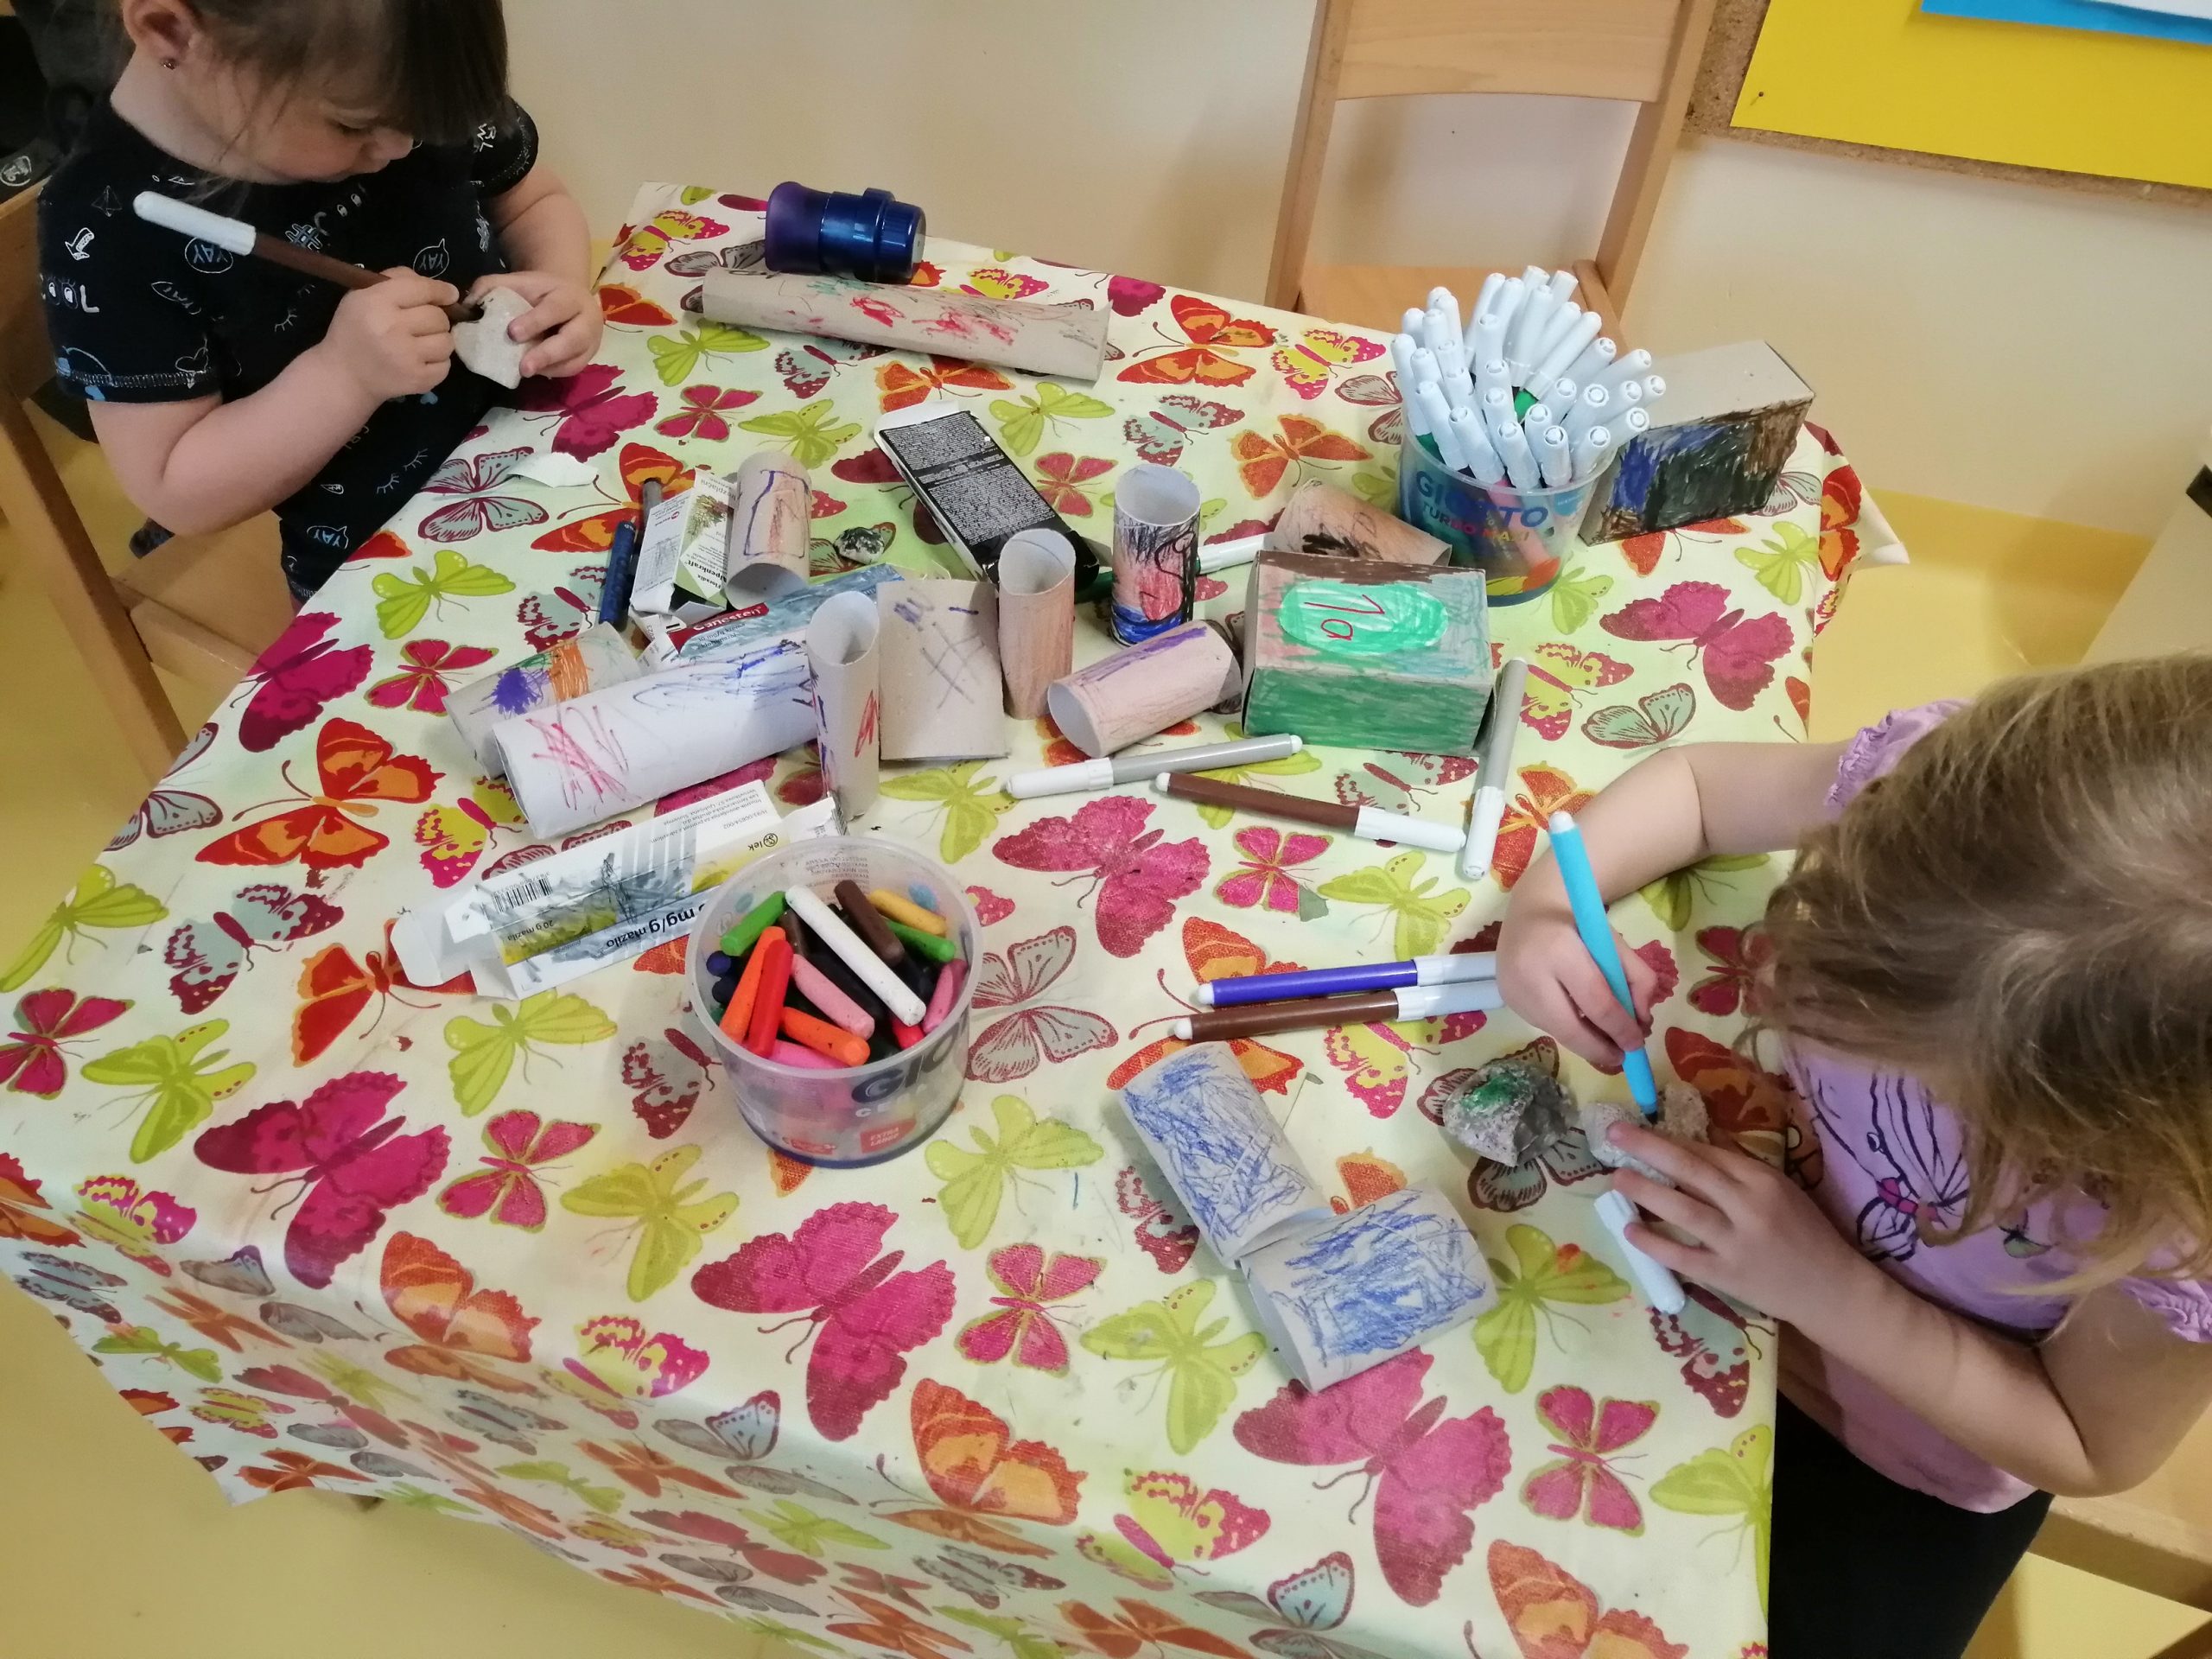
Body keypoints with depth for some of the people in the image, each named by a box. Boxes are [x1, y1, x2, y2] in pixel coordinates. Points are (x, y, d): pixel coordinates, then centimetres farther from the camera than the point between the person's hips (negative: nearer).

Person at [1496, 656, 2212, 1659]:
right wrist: (1542, 908, -32)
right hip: (1736, 1224, 3)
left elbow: (2092, 1452, -17)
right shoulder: (1951, 777, -34)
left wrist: (1825, 1289, -29)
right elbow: (1695, 782, -13)